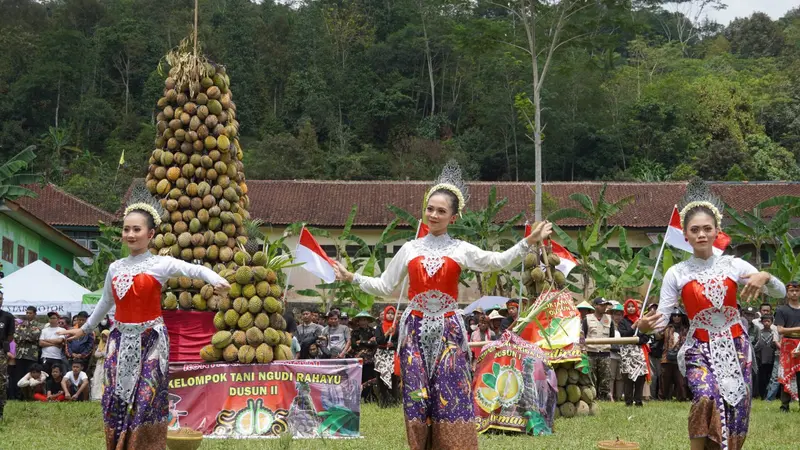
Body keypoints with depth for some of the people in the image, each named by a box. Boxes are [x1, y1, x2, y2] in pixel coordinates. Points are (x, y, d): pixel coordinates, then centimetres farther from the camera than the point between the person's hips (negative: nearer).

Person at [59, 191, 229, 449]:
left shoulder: (160, 264, -5)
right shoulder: (115, 268, 10)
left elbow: (195, 270, -20)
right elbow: (105, 302, 25)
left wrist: (215, 281, -41)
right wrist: (85, 329, 36)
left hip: (150, 340, -4)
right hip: (121, 340, 4)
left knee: (145, 401, -7)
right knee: (116, 401, 2)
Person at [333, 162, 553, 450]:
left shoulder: (461, 250, 4)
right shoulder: (410, 249, 10)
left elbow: (497, 262, -11)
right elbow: (384, 287, 14)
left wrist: (528, 242, -19)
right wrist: (352, 278, 9)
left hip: (448, 331, -2)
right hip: (416, 330, 2)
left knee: (450, 394, -6)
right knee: (417, 394, 0)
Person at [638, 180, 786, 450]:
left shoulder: (733, 265, 0)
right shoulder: (677, 274, -2)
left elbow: (780, 293, 0)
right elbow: (662, 318, -8)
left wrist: (765, 277, -21)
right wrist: (646, 326, -30)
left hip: (735, 347, 2)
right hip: (700, 349, -2)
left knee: (734, 412, 3)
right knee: (707, 398, -28)